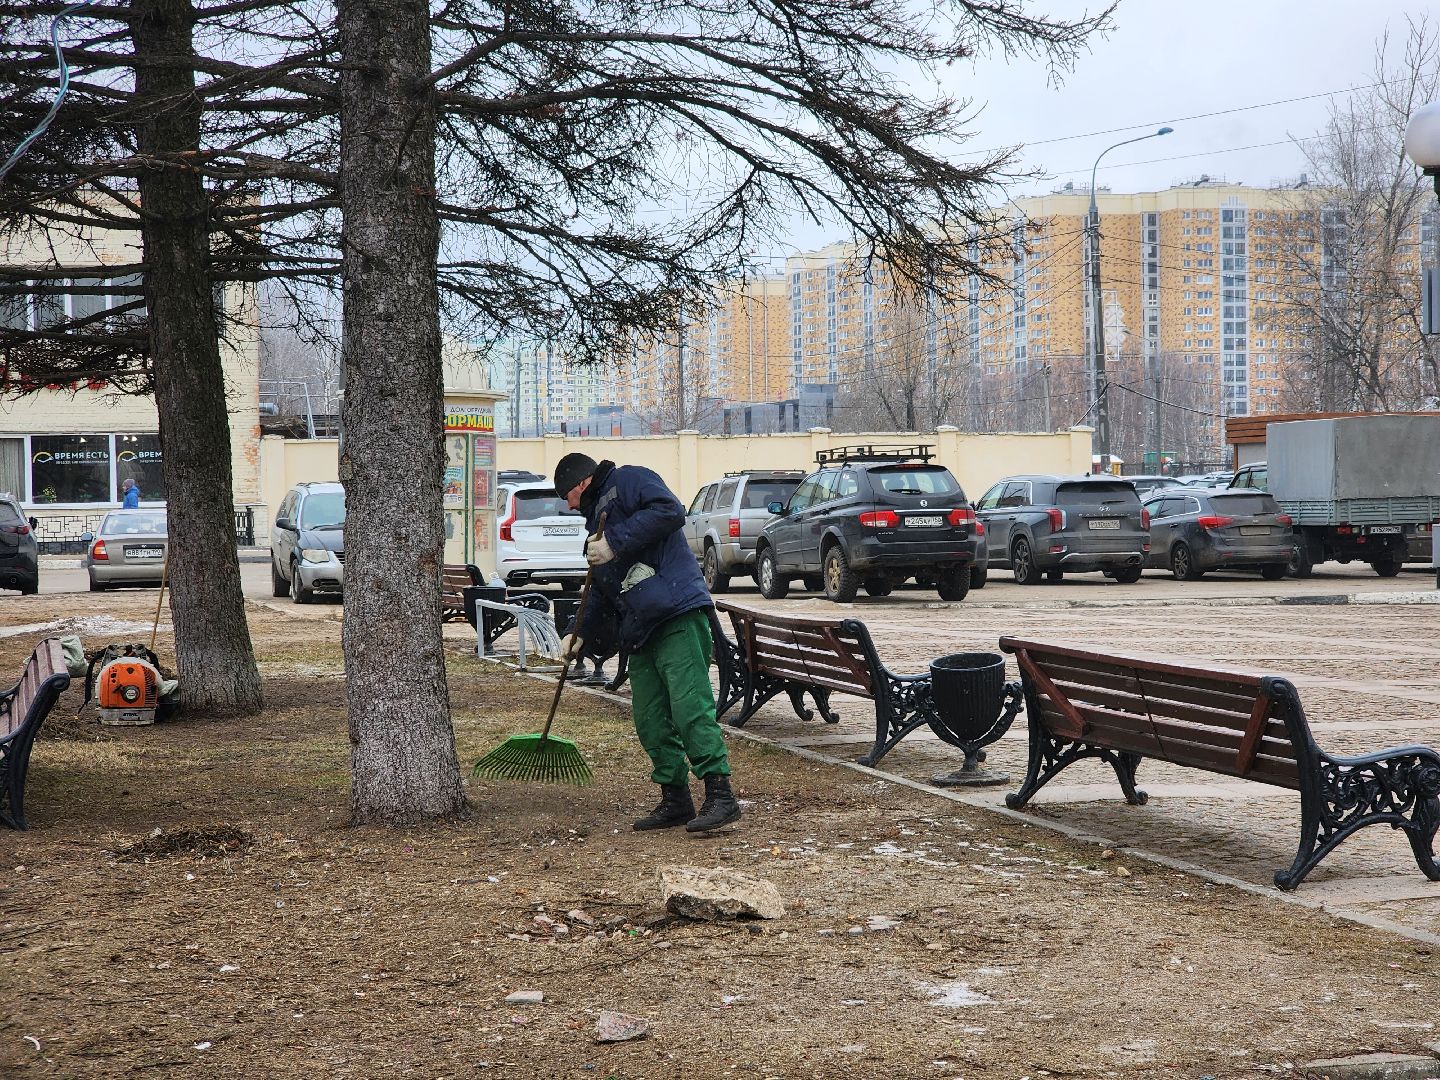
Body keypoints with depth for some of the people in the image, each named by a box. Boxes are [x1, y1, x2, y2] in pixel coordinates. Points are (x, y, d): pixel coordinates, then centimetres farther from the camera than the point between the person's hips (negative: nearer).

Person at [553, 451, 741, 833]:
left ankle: (721, 796, -18)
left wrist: (615, 544, -15)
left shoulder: (628, 481, 2)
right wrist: (582, 635, 26)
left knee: (689, 706, -16)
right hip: (642, 631, 10)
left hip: (677, 615, -10)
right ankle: (676, 800, 12)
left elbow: (670, 512, -18)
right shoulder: (598, 515, 30)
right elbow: (602, 593, 35)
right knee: (650, 719, 6)